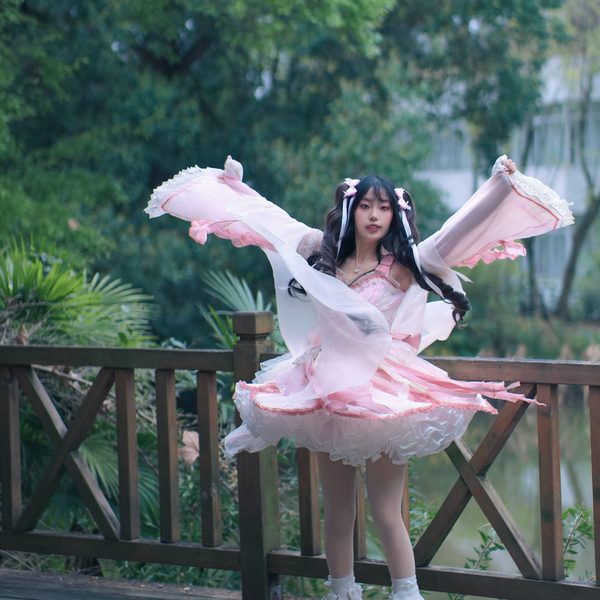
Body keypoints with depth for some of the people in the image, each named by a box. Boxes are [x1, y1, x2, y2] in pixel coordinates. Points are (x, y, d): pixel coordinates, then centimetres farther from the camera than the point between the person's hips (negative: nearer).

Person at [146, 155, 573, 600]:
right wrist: (235, 185, 25)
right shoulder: (325, 254, 7)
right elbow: (271, 219, 18)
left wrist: (501, 185, -24)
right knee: (337, 513, 11)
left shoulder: (405, 264, -4)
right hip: (330, 392, 4)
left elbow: (460, 230, -14)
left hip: (384, 395, -4)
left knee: (386, 512, -7)